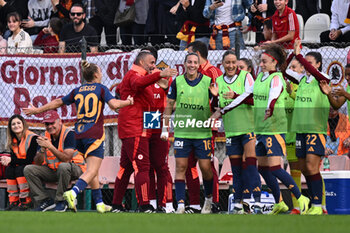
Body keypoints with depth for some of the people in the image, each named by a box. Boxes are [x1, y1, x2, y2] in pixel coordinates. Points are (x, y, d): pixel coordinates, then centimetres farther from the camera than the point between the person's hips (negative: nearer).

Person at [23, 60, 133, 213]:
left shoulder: (77, 91, 13)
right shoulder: (101, 89, -1)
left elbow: (58, 102, 19)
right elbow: (114, 104, -15)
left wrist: (37, 110, 30)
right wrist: (128, 102, 4)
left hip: (79, 132, 6)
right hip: (94, 134, -6)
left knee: (93, 170, 15)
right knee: (92, 171, -12)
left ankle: (99, 203, 16)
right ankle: (73, 193, -35)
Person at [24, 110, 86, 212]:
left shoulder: (69, 134, -16)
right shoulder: (45, 137, 1)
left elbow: (67, 159, -28)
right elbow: (38, 163, -3)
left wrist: (50, 146, -32)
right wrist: (42, 149, -22)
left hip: (75, 168, -6)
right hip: (52, 170, 6)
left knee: (63, 166, -40)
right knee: (29, 169, -8)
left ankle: (60, 201, -23)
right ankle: (46, 201, -11)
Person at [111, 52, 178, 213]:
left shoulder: (131, 75, 24)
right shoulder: (135, 74, -8)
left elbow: (119, 89, 44)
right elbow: (139, 83, -34)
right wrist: (159, 75, -46)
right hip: (135, 129, -11)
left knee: (126, 167, 12)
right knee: (142, 166, -15)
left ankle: (116, 204, 15)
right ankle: (144, 205, -22)